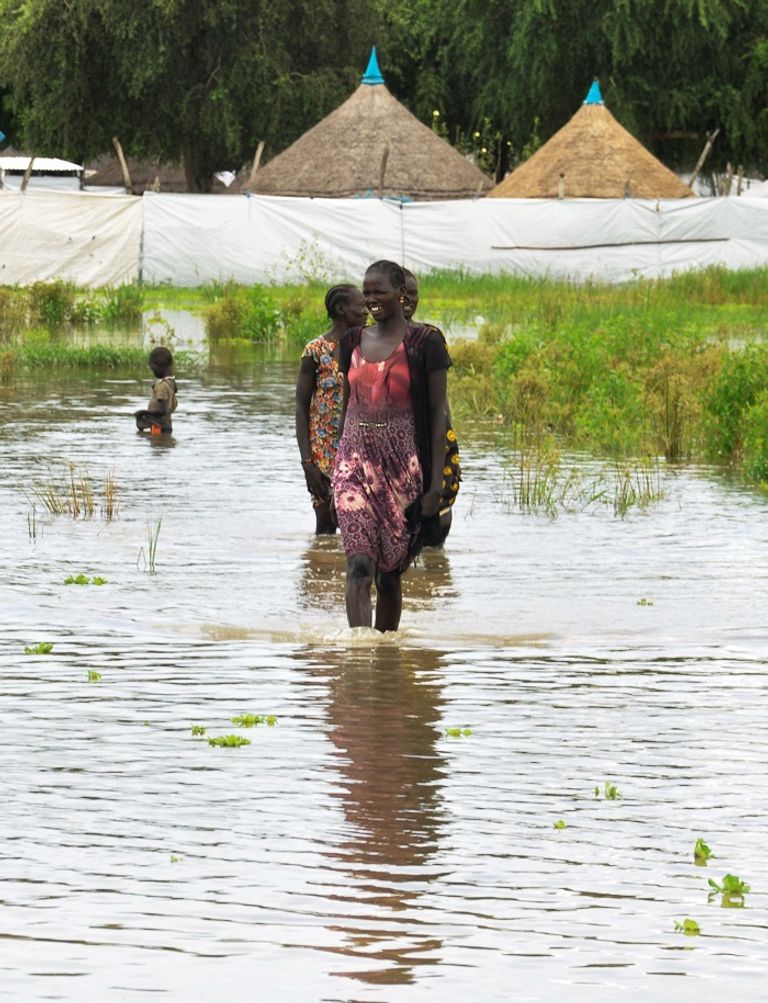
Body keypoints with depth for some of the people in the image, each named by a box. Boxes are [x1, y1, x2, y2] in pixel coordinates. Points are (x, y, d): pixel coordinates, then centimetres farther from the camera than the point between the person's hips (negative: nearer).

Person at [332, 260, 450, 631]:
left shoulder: (425, 343, -2)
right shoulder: (353, 341, 11)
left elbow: (438, 413, -3)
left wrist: (436, 481, -9)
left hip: (402, 465, -3)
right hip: (355, 462, 3)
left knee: (390, 570, 6)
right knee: (359, 565, -13)